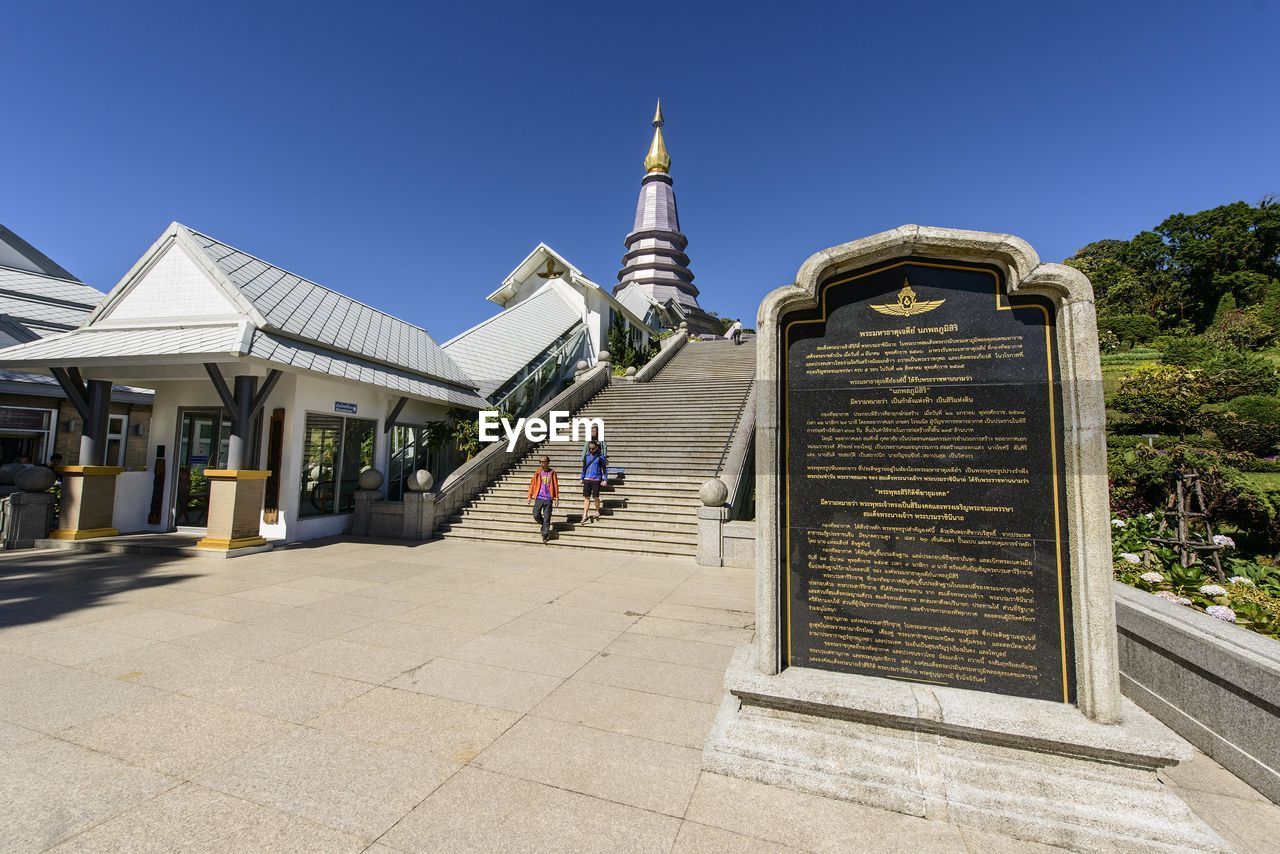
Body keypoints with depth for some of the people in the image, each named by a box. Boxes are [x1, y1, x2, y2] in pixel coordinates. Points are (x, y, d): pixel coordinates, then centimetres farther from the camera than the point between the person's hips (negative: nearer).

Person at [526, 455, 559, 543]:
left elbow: (556, 485, 3)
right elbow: (532, 484, 7)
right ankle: (544, 524, 25)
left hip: (548, 499, -1)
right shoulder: (538, 472, 4)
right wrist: (530, 496, 4)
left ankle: (545, 535, 8)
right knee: (536, 515, -4)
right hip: (539, 498, 2)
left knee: (547, 518, -1)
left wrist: (556, 498, 1)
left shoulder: (552, 473, 1)